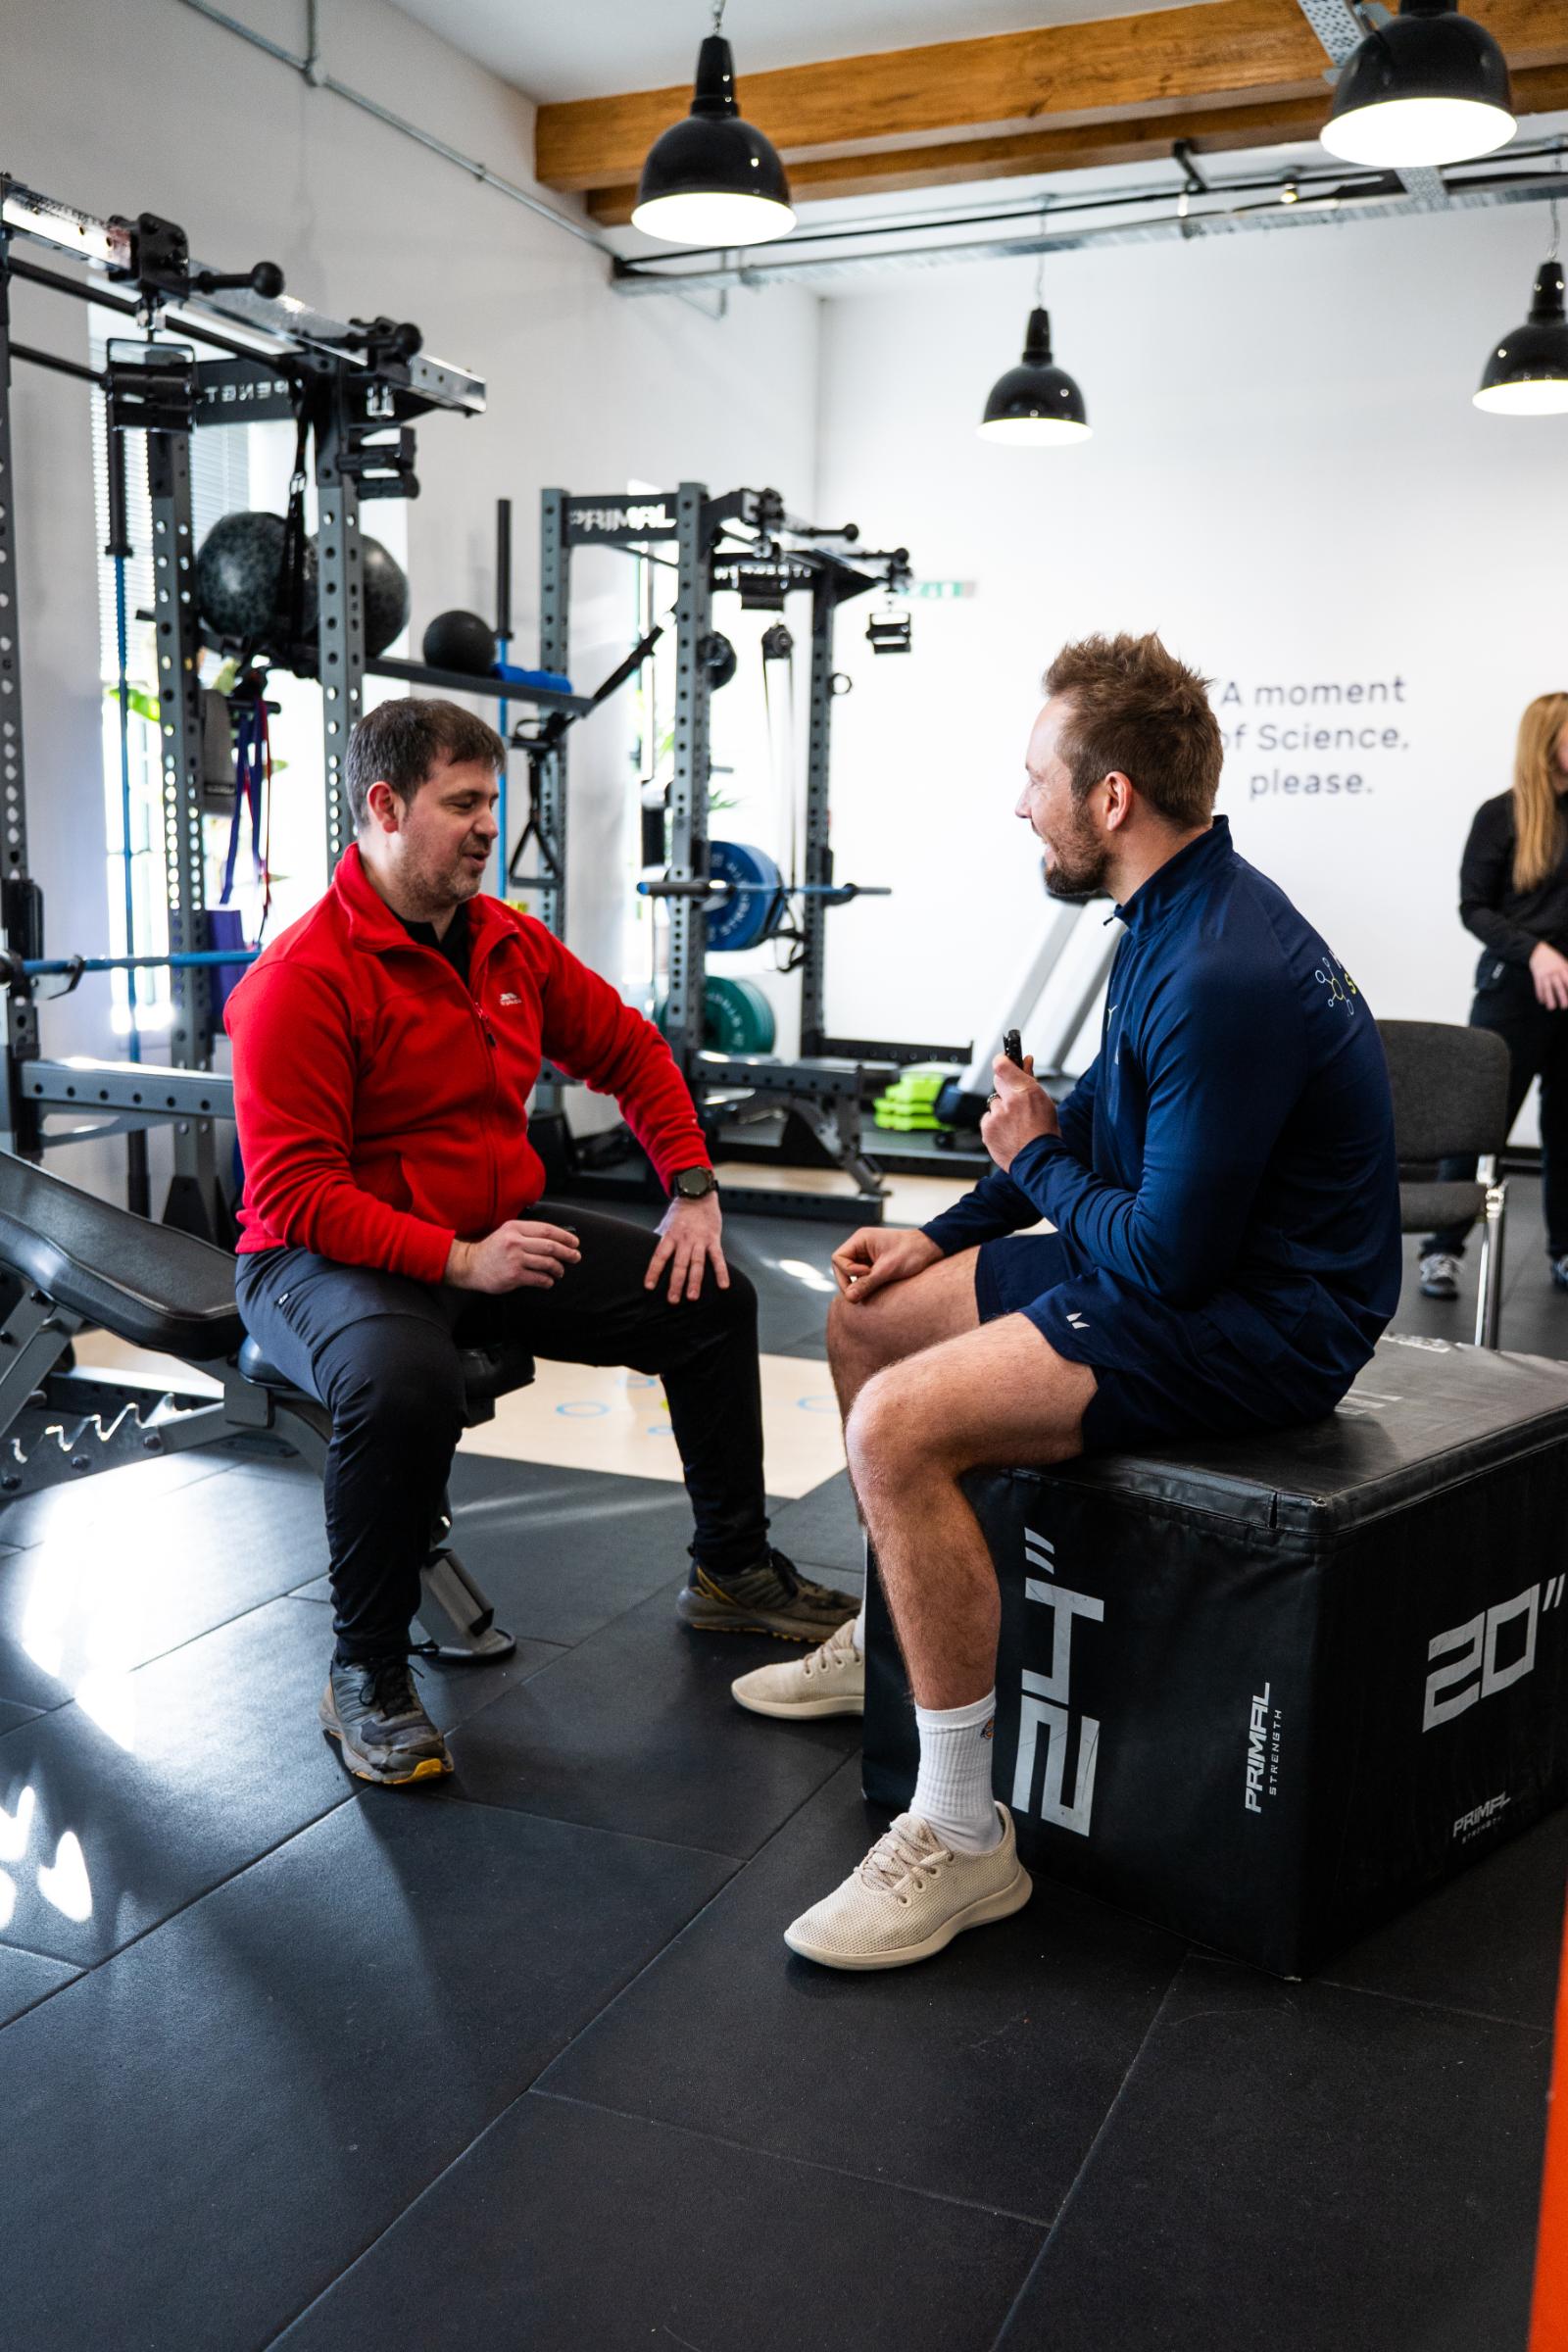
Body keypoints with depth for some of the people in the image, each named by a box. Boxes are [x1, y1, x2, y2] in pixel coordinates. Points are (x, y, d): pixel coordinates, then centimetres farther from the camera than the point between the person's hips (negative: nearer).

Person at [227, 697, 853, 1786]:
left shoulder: (510, 943, 4)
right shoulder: (302, 979, -19)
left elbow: (629, 1049, 15)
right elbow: (294, 1192, -23)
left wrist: (693, 1189, 4)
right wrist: (457, 1259, -31)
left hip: (499, 1235, 8)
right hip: (328, 1257, -7)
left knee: (712, 1299, 3)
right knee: (405, 1382, -40)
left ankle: (733, 1570, 22)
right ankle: (367, 1672, -15)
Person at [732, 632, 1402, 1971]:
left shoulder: (1224, 977, -27)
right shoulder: (1172, 915, 6)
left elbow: (1168, 1258, -26)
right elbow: (1104, 1120, 18)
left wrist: (1038, 1164, -8)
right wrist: (946, 1234, 13)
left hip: (1261, 1322, -11)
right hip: (1183, 1256, 11)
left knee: (901, 1423, -26)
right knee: (868, 1312, 15)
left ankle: (963, 1837, -13)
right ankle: (887, 1641, 34)